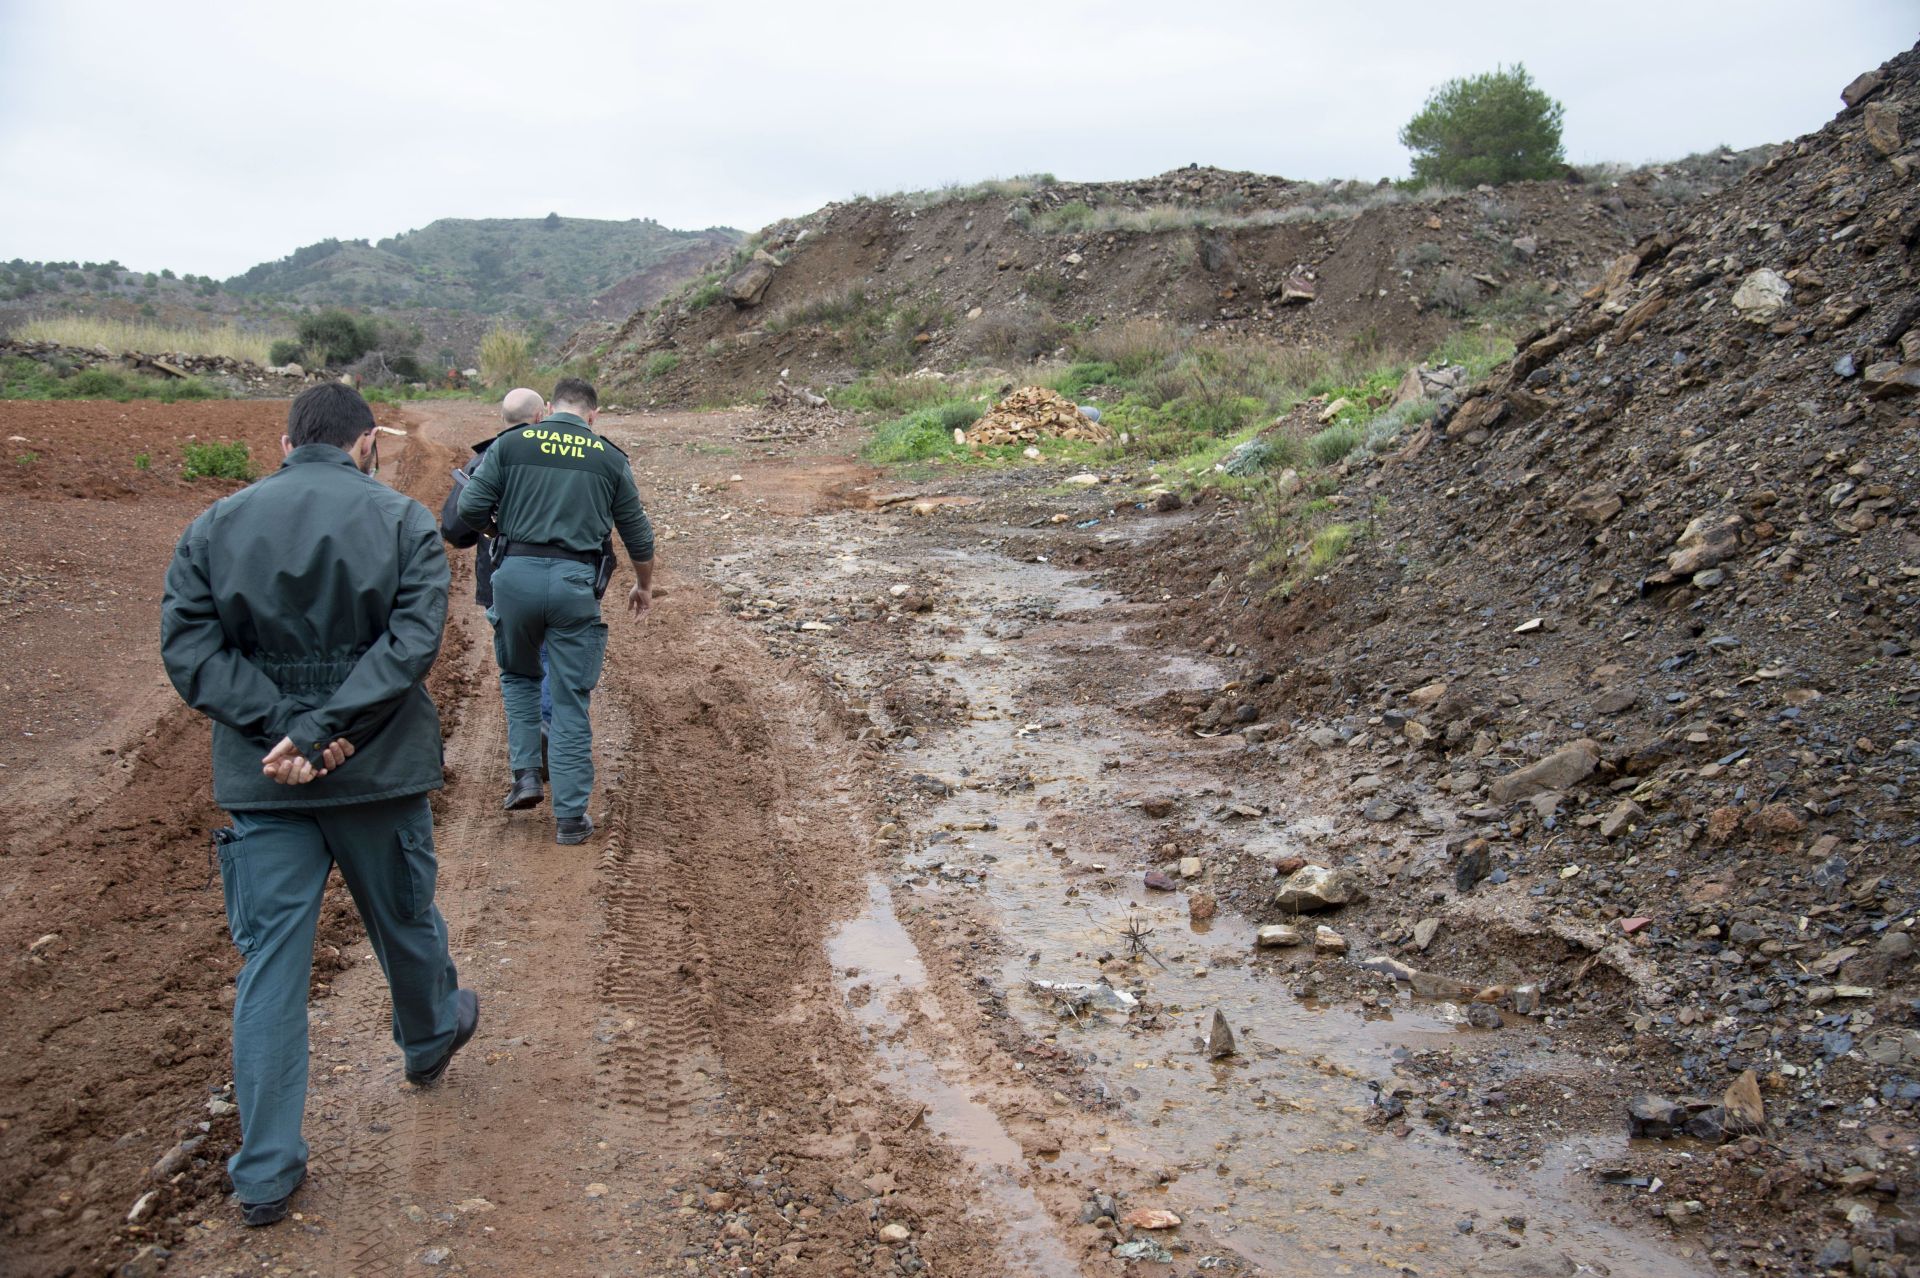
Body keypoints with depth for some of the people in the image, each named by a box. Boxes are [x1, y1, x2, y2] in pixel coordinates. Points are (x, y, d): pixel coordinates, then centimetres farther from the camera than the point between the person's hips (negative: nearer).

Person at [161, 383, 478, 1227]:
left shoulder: (215, 525, 3)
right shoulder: (402, 520, -5)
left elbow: (188, 645, -6)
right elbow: (412, 638, -17)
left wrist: (278, 730, -14)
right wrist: (323, 730, -19)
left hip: (259, 781, 2)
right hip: (378, 774, -1)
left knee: (270, 964, 6)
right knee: (404, 921, 22)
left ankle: (265, 1173, 10)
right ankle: (430, 1040, 49)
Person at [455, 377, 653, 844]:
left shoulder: (510, 444, 6)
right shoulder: (610, 458, 9)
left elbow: (470, 508, 0)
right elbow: (637, 533, 16)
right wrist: (643, 585, 33)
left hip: (517, 573, 1)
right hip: (575, 581, 0)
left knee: (518, 675, 26)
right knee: (571, 701, 6)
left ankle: (525, 773, 16)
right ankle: (570, 816, 9)